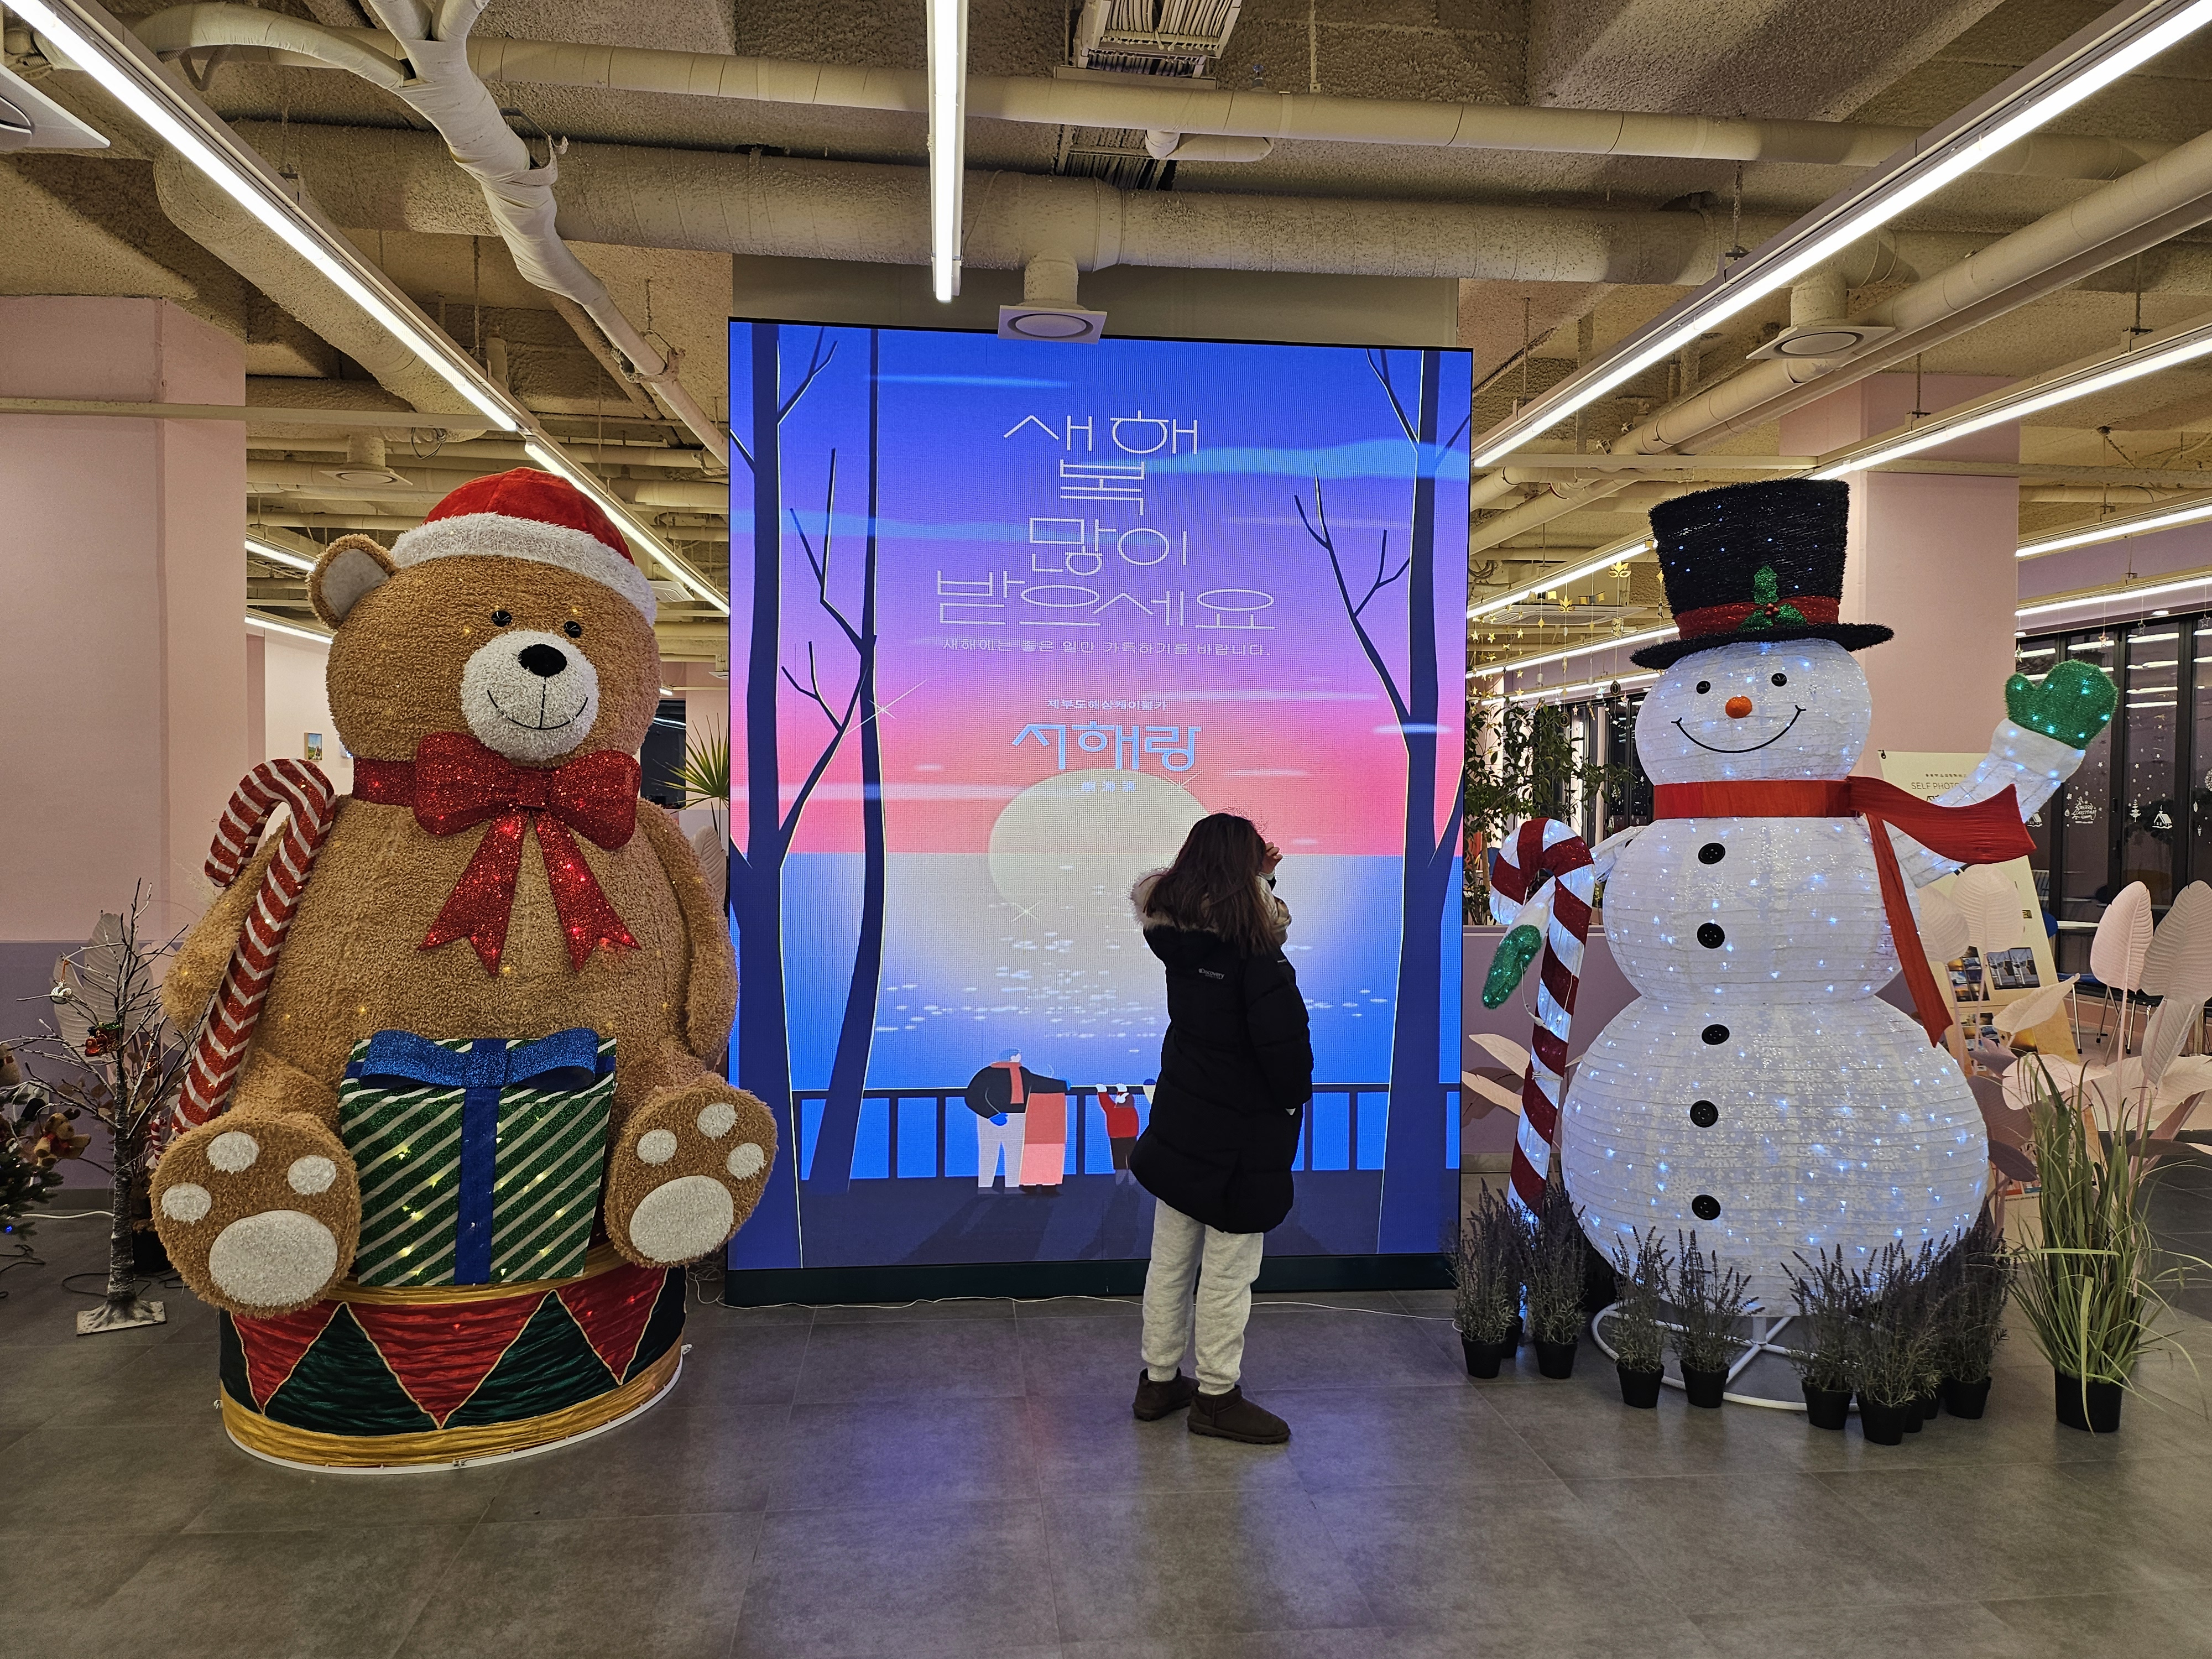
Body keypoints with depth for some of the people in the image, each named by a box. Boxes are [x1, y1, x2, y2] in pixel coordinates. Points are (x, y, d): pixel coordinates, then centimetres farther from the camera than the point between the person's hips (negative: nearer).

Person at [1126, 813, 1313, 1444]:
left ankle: (1159, 1379, 29)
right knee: (1227, 1273, 6)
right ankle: (1217, 1396, 18)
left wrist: (1259, 875, 17)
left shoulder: (1179, 939, -2)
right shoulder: (1259, 959, -22)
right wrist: (1294, 1100, -3)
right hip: (1241, 1137, -7)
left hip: (1178, 1124, 7)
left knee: (1170, 1261, 17)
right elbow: (1287, 1043, -22)